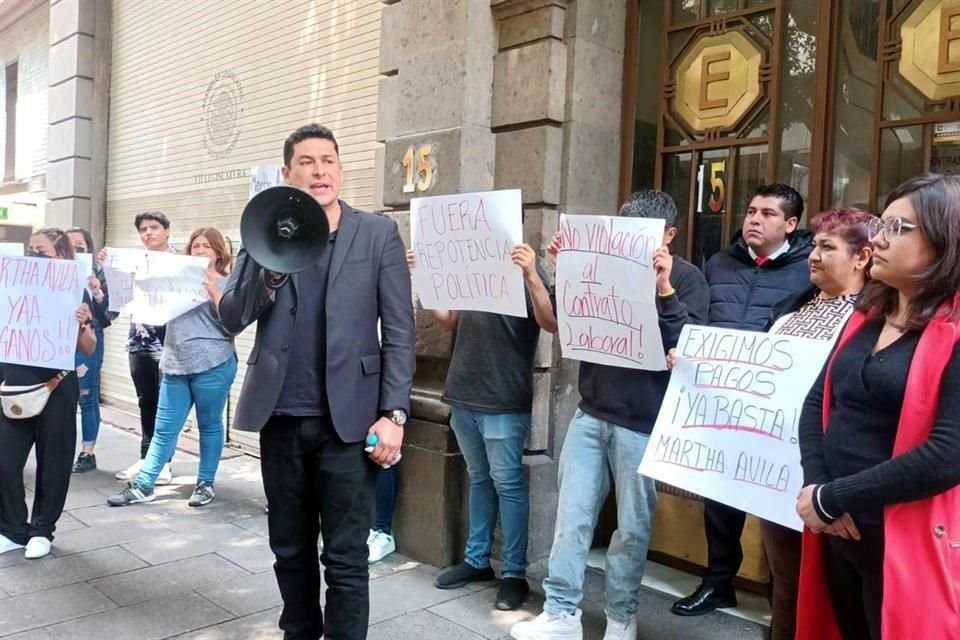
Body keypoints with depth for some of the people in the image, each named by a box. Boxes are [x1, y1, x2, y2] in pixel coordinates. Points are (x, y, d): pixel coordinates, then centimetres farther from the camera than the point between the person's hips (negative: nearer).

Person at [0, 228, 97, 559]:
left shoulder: (75, 292, -2)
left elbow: (89, 349, -2)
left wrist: (82, 325, -20)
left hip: (57, 387, -2)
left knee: (53, 462, 7)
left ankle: (42, 530, 23)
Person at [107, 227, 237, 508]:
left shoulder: (225, 283, 1)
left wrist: (214, 291, -15)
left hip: (213, 366, -4)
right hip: (176, 365, 4)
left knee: (209, 425, 5)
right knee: (164, 429, 7)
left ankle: (206, 484, 18)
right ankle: (143, 486, 12)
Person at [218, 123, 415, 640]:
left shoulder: (378, 235, 0)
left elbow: (399, 332, -3)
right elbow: (231, 318, 0)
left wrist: (393, 414, -10)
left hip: (348, 418, -3)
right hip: (281, 418, 3)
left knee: (345, 558, 3)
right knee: (290, 549, 17)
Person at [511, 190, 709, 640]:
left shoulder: (686, 278, -3)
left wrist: (665, 291, -22)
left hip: (643, 422, -3)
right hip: (590, 413, 3)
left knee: (632, 526, 9)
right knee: (572, 516, 5)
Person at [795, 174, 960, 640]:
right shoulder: (868, 315, 8)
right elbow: (818, 400, 8)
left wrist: (831, 500, -18)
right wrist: (814, 485, -9)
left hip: (905, 545, -6)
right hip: (839, 531, 7)